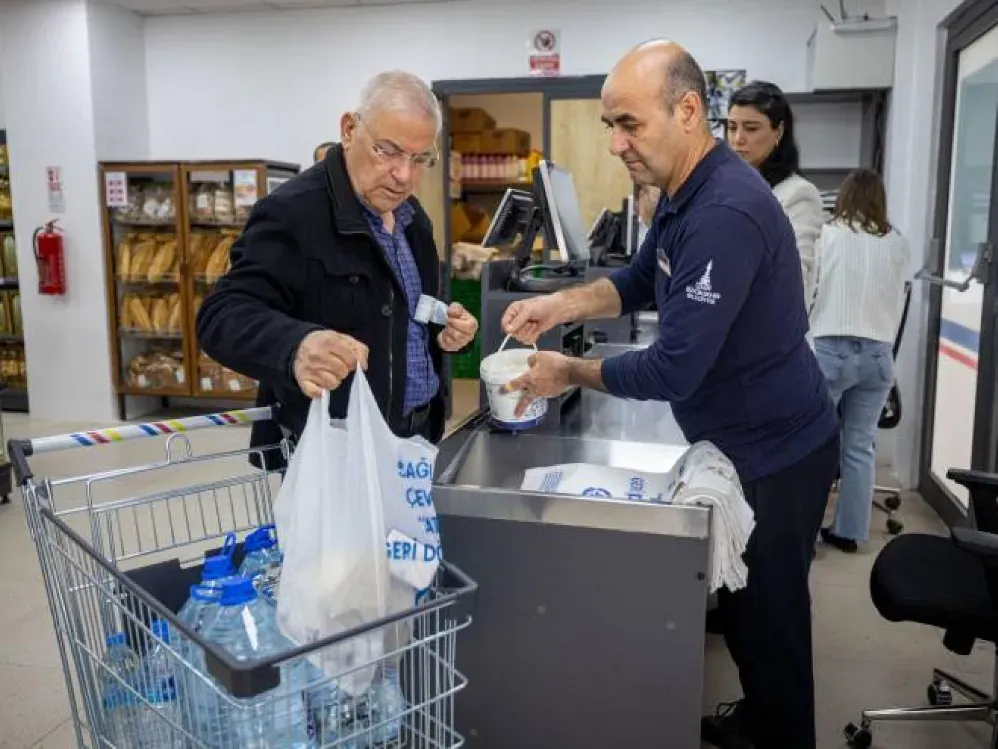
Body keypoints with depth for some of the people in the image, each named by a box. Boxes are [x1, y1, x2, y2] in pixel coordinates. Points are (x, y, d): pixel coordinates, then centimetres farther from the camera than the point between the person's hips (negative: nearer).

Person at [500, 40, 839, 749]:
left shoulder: (726, 213, -30)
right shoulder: (689, 191, 2)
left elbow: (673, 370, -31)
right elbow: (642, 279, 15)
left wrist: (570, 372, -16)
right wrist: (561, 304, -2)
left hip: (775, 453, -10)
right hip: (745, 439, 10)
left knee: (771, 619, 10)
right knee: (743, 603, 24)